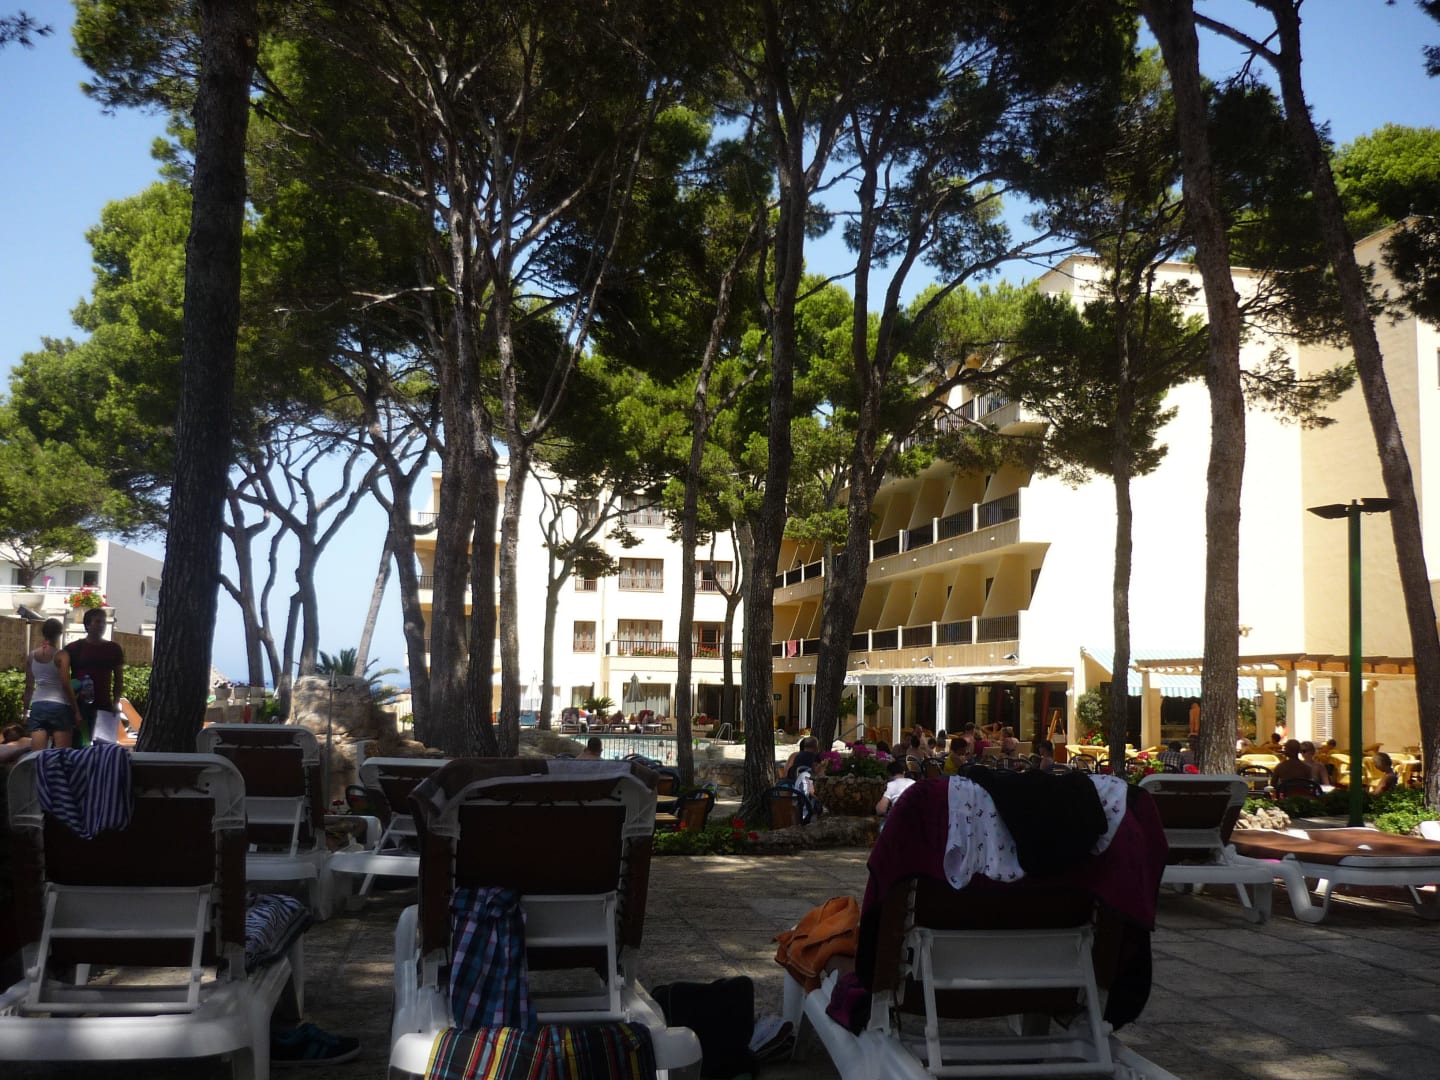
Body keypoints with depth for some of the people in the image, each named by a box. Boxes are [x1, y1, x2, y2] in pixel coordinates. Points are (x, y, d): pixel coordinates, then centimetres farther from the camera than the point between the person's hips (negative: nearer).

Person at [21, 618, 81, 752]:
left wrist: (26, 708, 24)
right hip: (59, 706, -5)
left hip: (37, 706, 5)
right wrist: (76, 711, -7)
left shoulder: (31, 656, 9)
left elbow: (29, 686, 14)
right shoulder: (61, 655, -6)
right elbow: (66, 684, -11)